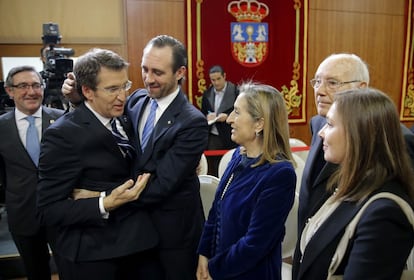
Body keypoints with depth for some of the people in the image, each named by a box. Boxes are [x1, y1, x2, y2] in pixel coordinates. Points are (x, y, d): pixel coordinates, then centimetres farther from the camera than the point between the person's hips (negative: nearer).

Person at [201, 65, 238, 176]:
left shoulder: (236, 91, -5)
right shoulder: (207, 93, 9)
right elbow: (202, 114, 16)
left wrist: (227, 116, -20)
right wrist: (207, 116, -7)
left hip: (230, 138, -4)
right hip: (212, 138, 4)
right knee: (212, 170, 7)